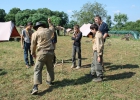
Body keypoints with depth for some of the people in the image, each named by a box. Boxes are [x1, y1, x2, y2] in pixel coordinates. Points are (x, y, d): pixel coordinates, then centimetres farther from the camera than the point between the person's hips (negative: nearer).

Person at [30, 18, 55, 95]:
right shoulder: (49, 30, 9)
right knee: (50, 68, 22)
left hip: (41, 53, -4)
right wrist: (49, 22, 50)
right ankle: (49, 81, 36)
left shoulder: (35, 33, -2)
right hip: (50, 52, 4)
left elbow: (33, 45, 2)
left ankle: (35, 87, -12)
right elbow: (52, 28, 35)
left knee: (37, 69, -3)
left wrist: (33, 54, 16)